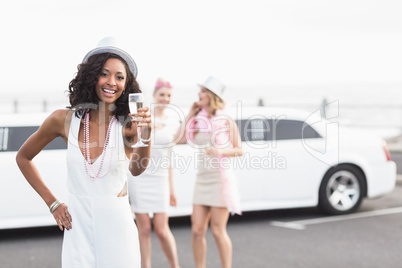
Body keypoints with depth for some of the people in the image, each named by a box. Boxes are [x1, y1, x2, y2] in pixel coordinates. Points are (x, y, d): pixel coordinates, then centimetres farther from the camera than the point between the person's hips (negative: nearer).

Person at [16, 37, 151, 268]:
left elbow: (137, 169, -21)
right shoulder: (65, 119, -5)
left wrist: (145, 137, -40)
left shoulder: (128, 125, -7)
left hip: (117, 225, -1)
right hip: (77, 225, 1)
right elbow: (23, 158, 8)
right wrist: (52, 203, 4)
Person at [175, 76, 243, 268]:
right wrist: (189, 115, 5)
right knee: (197, 231, 2)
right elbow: (179, 139, 1)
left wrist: (220, 151, -19)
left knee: (218, 231, -3)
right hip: (201, 179, 5)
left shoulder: (226, 122, -4)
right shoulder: (196, 121, 9)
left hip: (220, 179, -5)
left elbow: (239, 151, -2)